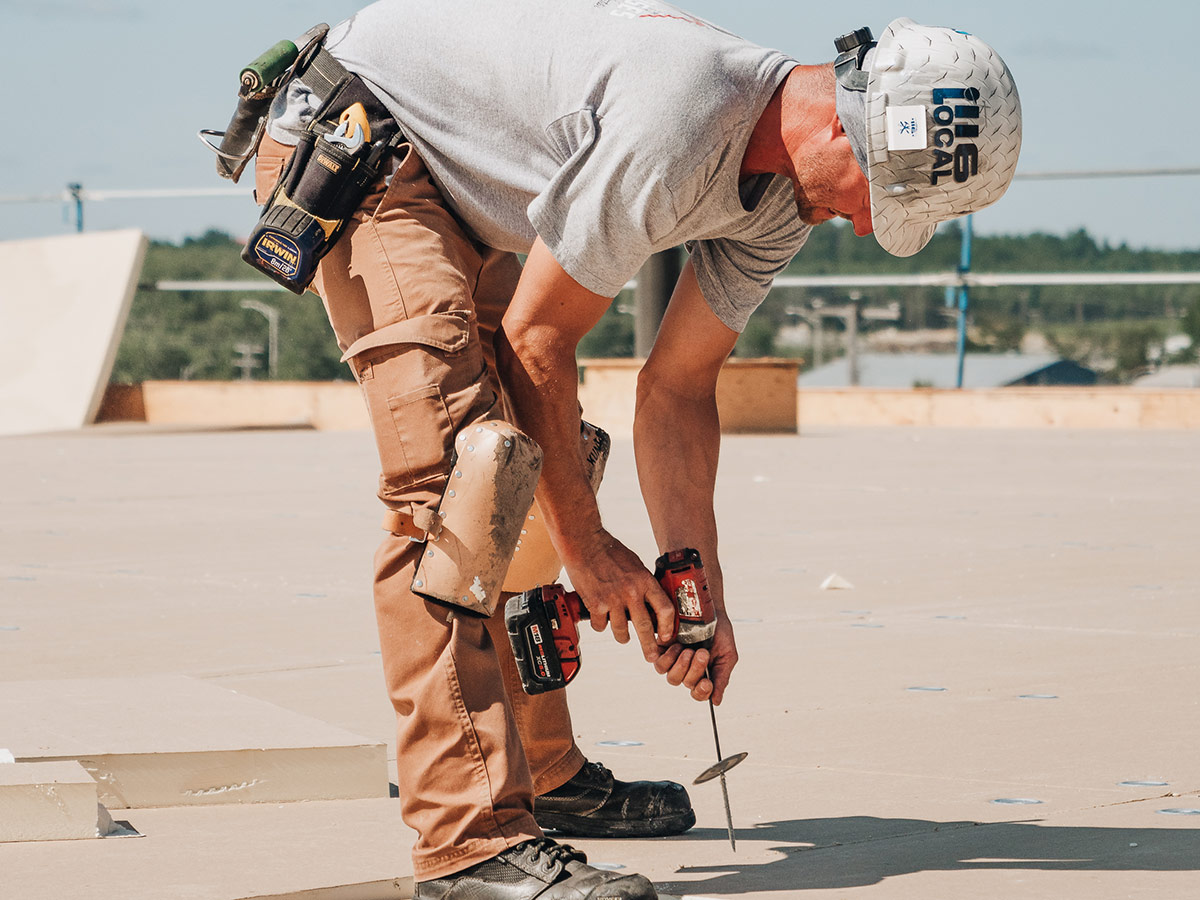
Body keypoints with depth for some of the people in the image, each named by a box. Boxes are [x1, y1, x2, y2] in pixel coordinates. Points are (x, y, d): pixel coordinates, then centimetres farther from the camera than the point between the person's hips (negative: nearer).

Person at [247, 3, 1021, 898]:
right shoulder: (677, 128, -32)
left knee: (534, 462, 15)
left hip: (455, 187, 11)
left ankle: (541, 772, 28)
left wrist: (700, 596, 3)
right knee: (460, 471, -22)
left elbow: (677, 389, 5)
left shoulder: (782, 200, -2)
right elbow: (536, 336, -22)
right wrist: (587, 545, -11)